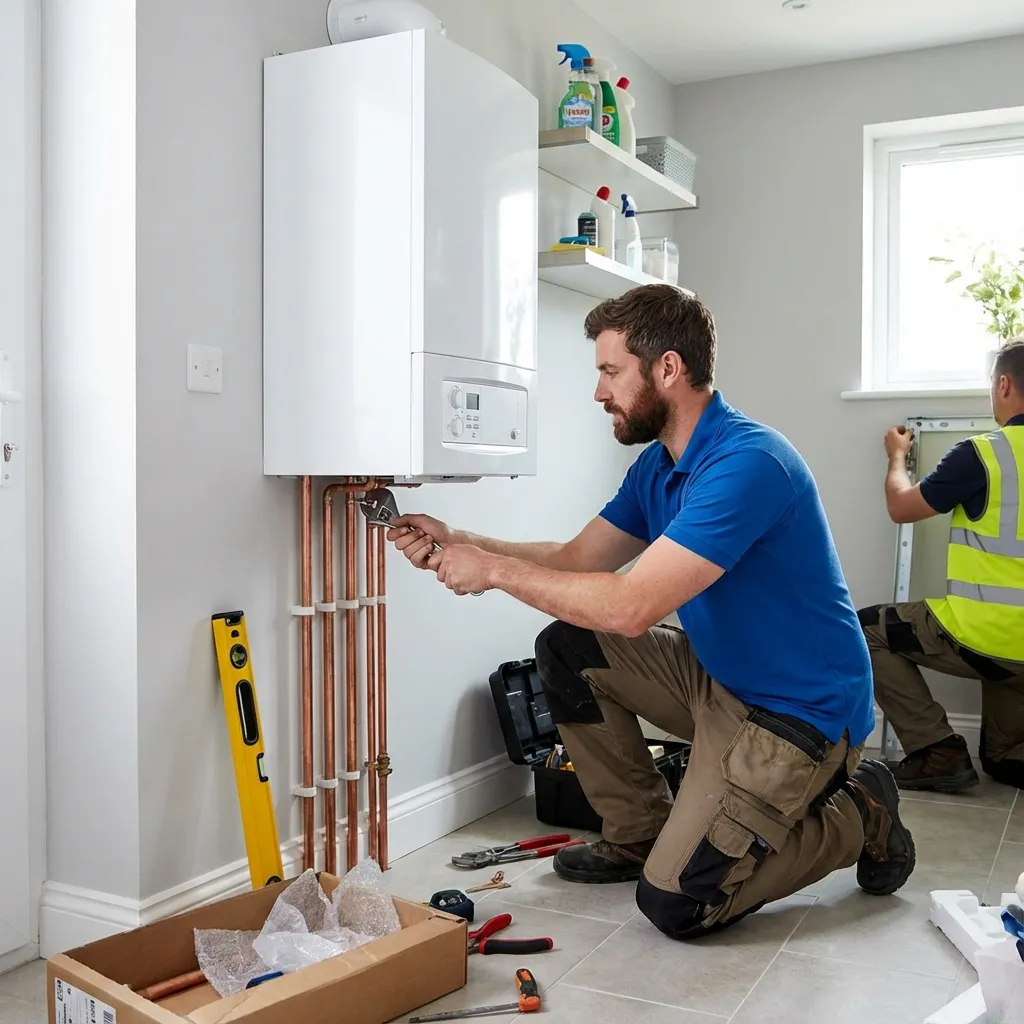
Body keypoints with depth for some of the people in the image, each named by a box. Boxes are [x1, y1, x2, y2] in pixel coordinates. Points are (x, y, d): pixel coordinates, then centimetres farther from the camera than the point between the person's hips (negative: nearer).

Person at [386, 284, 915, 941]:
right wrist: (455, 543, -5)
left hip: (799, 710, -9)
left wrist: (494, 569, -24)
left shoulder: (746, 463, -27)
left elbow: (630, 607, -33)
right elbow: (577, 560, 6)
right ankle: (639, 835, 13)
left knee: (676, 904, -13)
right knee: (567, 648, -1)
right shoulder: (658, 466, 5)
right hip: (718, 677, 9)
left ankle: (857, 817, 8)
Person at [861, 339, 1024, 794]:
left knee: (866, 630, 13)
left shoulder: (980, 454, -14)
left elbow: (901, 507, 0)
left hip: (983, 635, -7)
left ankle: (938, 753, 7)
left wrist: (897, 457, 20)